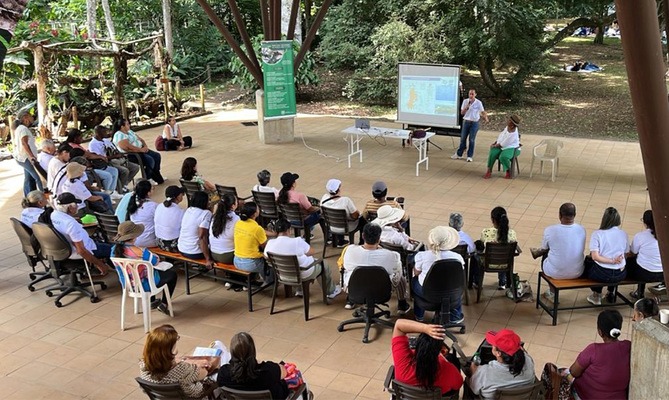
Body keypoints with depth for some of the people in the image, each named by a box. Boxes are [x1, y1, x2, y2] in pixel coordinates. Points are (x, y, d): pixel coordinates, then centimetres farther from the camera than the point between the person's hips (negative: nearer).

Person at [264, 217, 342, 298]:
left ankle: (299, 291, 42)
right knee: (322, 264, 24)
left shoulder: (270, 243, -19)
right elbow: (312, 252, -16)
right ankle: (331, 292, 43)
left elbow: (265, 256, 1)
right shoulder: (297, 241, -30)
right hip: (304, 274, -5)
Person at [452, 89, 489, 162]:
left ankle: (470, 156, 10)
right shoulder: (465, 101, 1)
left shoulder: (478, 103, -5)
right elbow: (462, 113, 2)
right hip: (466, 121, 2)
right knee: (463, 138, 7)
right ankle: (459, 154, 18)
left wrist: (485, 117, -25)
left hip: (474, 123, -2)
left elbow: (483, 112, -5)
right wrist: (467, 107, -16)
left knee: (472, 140, 2)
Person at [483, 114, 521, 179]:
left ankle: (508, 171, -8)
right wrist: (495, 143, 8)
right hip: (500, 145, 7)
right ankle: (489, 171, -10)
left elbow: (503, 144, -21)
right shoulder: (508, 127, -4)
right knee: (492, 153, -20)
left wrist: (494, 146, -7)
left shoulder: (513, 134, -27)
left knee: (503, 157, -35)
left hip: (510, 147, -7)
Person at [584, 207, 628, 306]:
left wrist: (612, 260, -15)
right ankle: (611, 293, 41)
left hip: (601, 274, -4)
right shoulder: (623, 234, 1)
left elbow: (595, 257, -18)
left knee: (587, 261, 28)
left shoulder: (597, 234, -10)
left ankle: (596, 296, 29)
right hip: (620, 275, 4)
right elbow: (625, 255, 8)